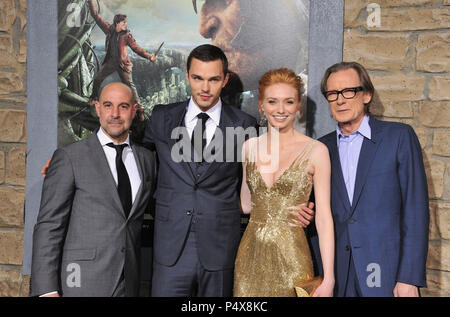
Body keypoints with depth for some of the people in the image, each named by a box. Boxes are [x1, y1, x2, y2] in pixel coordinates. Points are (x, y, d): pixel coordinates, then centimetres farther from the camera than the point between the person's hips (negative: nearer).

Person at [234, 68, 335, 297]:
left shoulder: (315, 151, -6)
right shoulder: (250, 147, 5)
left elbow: (323, 217, -8)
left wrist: (328, 278, -12)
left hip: (291, 257, -3)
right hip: (251, 257, 3)